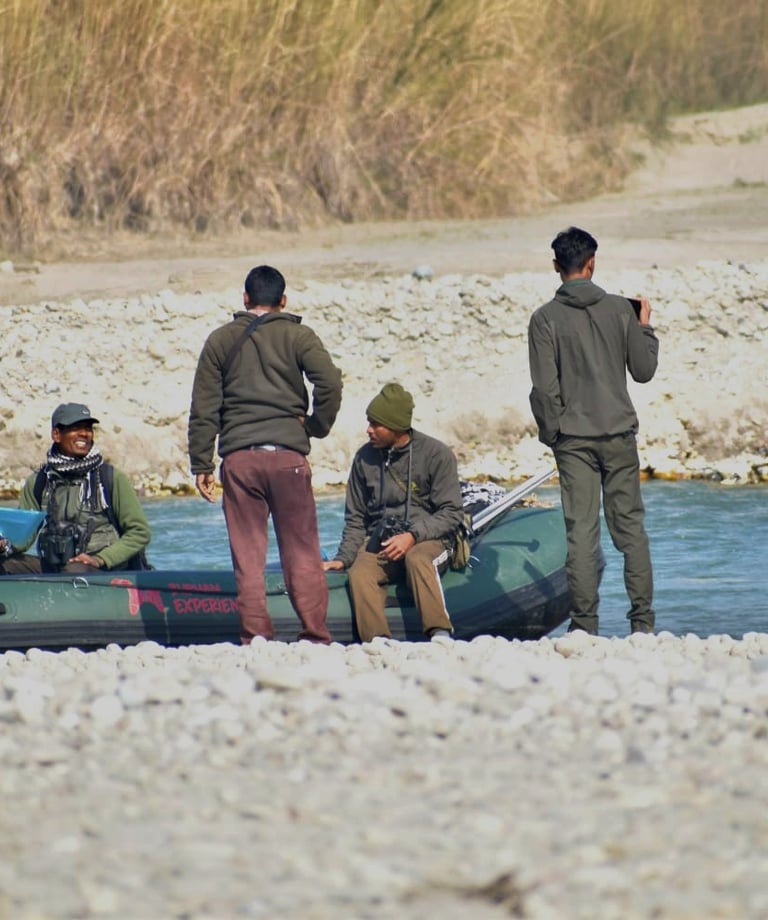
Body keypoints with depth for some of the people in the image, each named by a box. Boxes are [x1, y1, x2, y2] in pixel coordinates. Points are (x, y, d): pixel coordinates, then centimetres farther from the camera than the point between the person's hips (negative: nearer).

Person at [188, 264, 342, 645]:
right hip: (288, 452, -1)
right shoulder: (298, 336, 4)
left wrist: (201, 464, 9)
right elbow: (329, 382, -10)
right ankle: (315, 635, 0)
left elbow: (204, 408, 7)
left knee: (247, 554, 3)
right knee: (302, 552, 3)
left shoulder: (221, 340, 10)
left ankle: (255, 636, -1)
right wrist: (316, 426, 5)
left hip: (238, 457, 1)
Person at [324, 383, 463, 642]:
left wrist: (412, 537, -18)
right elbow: (356, 518, 18)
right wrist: (343, 558, 2)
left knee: (417, 559, -38)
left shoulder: (436, 454, -2)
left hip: (428, 540, -3)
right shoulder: (365, 459, 10)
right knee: (359, 574, -31)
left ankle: (440, 636, -48)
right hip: (380, 540, 3)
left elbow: (451, 513, -4)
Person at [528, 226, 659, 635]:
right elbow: (644, 370, 4)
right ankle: (642, 620, 5)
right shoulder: (619, 310, -1)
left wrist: (551, 433, 3)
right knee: (630, 525, 7)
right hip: (619, 433, 1)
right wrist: (645, 328, 19)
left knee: (582, 531, 1)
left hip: (573, 437, -1)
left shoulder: (545, 319, -6)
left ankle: (585, 623, -1)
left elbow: (545, 389, -9)